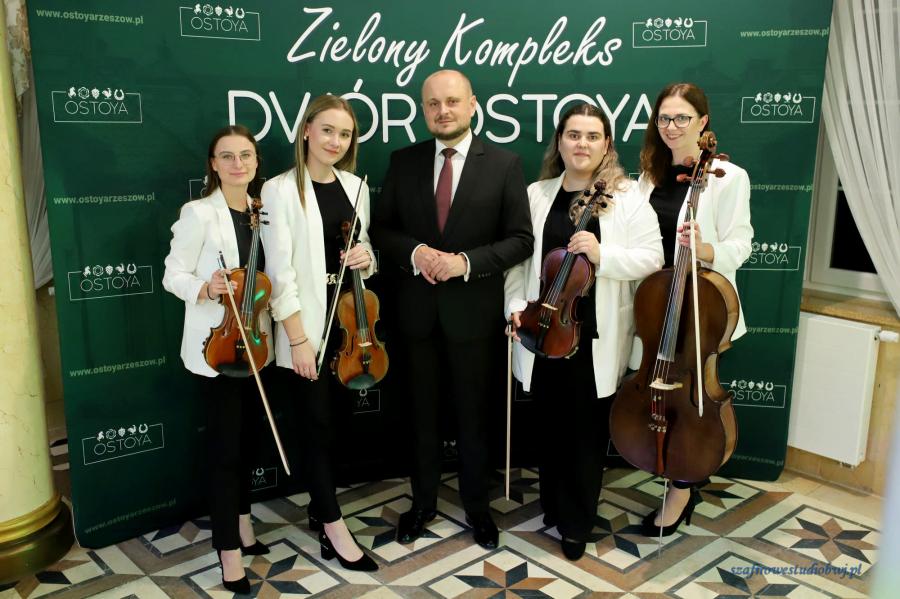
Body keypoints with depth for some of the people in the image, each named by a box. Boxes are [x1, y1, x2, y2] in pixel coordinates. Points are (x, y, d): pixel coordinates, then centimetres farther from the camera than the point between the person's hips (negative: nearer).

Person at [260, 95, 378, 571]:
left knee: (333, 422, 14)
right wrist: (297, 338, -16)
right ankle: (334, 525, 16)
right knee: (316, 425, 2)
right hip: (307, 323, -5)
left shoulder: (356, 186, 8)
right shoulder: (280, 190, -8)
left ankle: (319, 508, 32)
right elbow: (280, 270, -13)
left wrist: (366, 256, -7)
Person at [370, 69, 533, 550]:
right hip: (418, 309, 2)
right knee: (422, 414, 15)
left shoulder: (504, 164, -3)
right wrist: (414, 252, -15)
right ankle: (423, 502, 34)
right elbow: (381, 228, 5)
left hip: (473, 308, -2)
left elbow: (520, 239, -5)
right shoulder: (403, 162, 3)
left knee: (474, 415, 12)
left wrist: (467, 262, -19)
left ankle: (476, 505, 33)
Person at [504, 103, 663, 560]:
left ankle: (577, 523, 24)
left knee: (587, 429, 8)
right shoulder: (537, 195, 4)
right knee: (551, 422, 16)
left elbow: (651, 258, -8)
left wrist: (601, 254, -23)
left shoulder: (627, 197, -4)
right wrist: (517, 305, -5)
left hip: (597, 334, -2)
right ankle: (552, 505, 37)